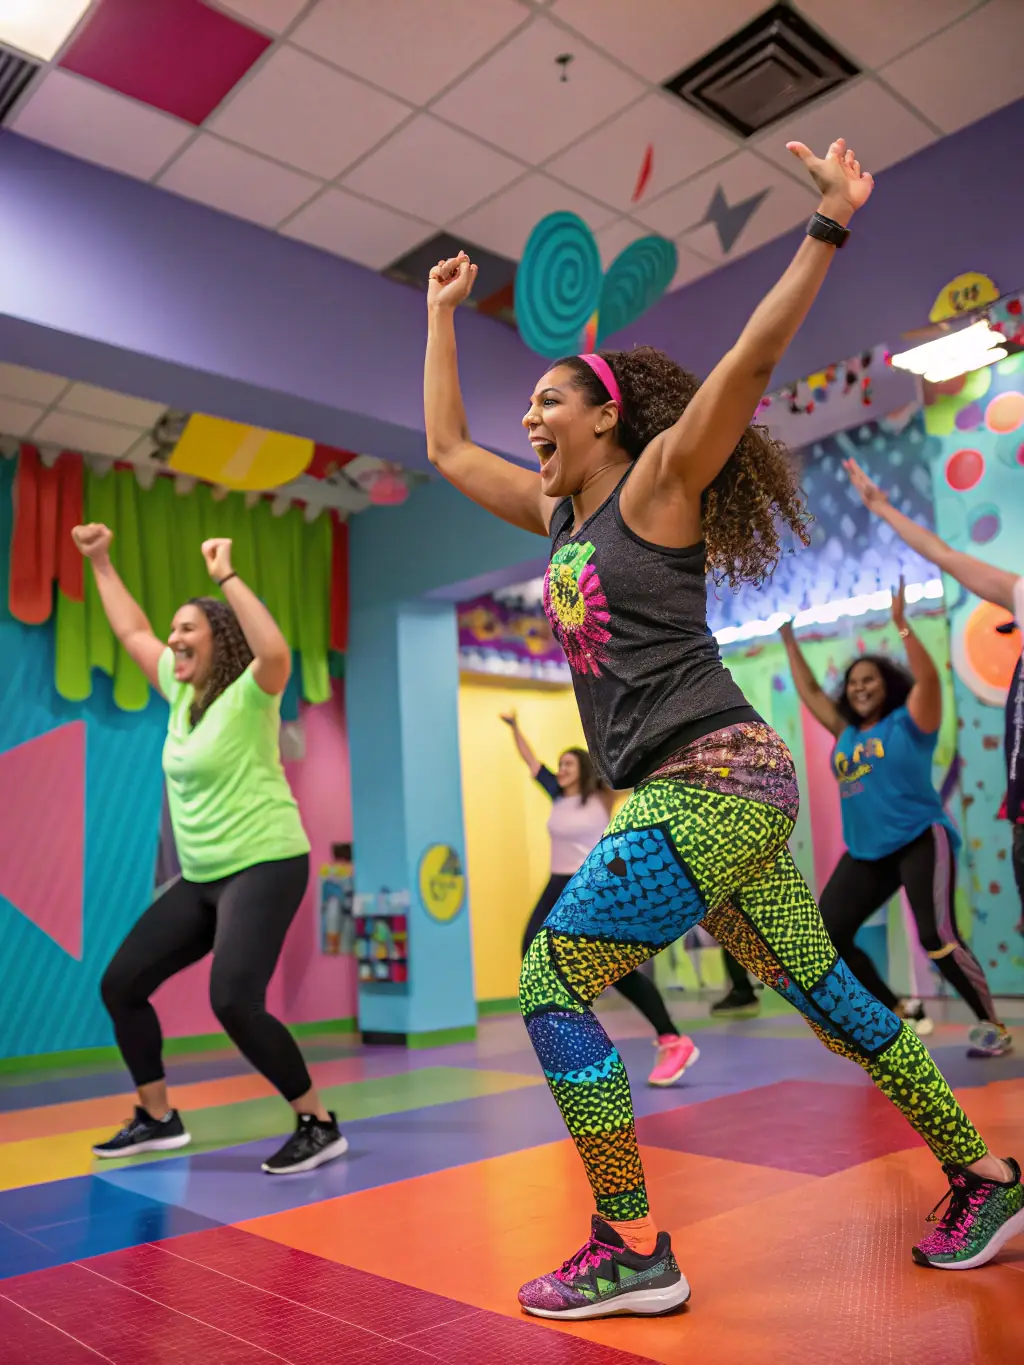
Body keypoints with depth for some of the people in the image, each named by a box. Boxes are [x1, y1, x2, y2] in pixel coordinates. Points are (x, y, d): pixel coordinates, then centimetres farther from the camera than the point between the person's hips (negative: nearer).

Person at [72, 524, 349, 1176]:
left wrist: (228, 575, -29)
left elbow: (277, 652, -34)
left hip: (264, 866, -9)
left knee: (234, 1000, -22)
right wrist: (101, 562, 23)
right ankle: (159, 1117, 26)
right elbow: (132, 631, 22)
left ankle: (320, 1126, -5)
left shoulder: (249, 694, -11)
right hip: (201, 878, 9)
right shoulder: (183, 691, 10)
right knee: (121, 984, 10)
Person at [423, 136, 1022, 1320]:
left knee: (549, 984, -8)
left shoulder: (660, 480, -2)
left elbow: (753, 356, -13)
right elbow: (447, 449, 25)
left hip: (713, 782, -8)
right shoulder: (561, 512, 18)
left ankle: (632, 1253, 1)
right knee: (825, 996, 14)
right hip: (697, 796, 8)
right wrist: (442, 317, 32)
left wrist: (828, 226, -14)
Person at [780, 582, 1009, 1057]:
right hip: (865, 854, 7)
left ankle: (992, 1025, 5)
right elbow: (809, 691, 21)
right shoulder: (846, 733, 13)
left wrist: (901, 623, -22)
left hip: (920, 842, -6)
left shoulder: (909, 722, -2)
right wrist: (788, 638, 22)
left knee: (937, 937, -17)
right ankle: (901, 1012, 17)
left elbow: (929, 678, -18)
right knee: (825, 937, 1)